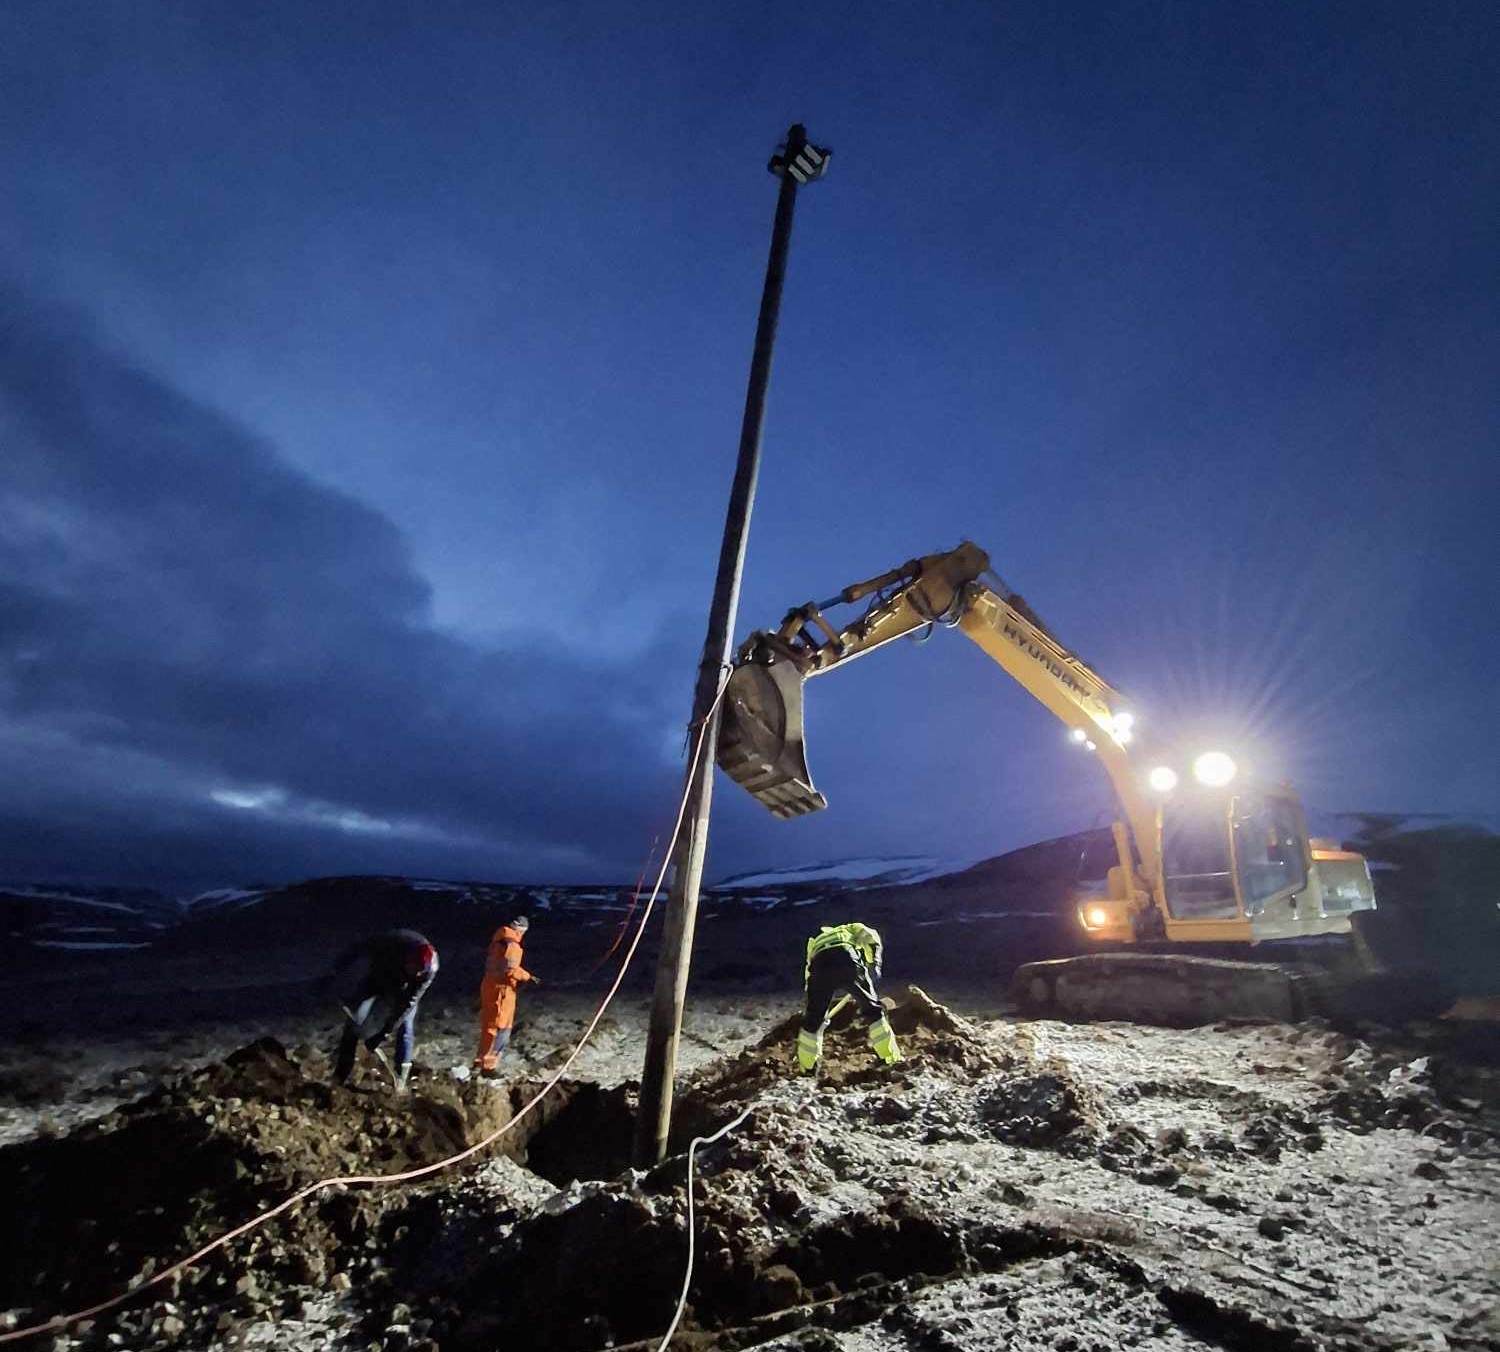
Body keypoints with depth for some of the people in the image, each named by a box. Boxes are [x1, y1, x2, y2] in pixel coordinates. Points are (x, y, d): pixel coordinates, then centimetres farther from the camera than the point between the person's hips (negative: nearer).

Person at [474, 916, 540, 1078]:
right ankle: (488, 1067, 1)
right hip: (502, 990, -9)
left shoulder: (497, 941, 11)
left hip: (489, 985, 9)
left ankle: (480, 1061, 31)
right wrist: (529, 977, -14)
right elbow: (511, 969, -24)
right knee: (501, 1029, -1)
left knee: (488, 1026, 21)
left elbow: (491, 964, 15)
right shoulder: (513, 945, -16)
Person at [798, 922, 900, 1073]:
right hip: (848, 961, -2)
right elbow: (870, 936, 17)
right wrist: (874, 963, 12)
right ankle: (892, 1057, 20)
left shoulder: (816, 941, 45)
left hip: (820, 966, 2)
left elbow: (809, 975, 44)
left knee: (813, 1018, 21)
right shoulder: (851, 929, 40)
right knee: (873, 1009, 19)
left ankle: (807, 1067, 30)